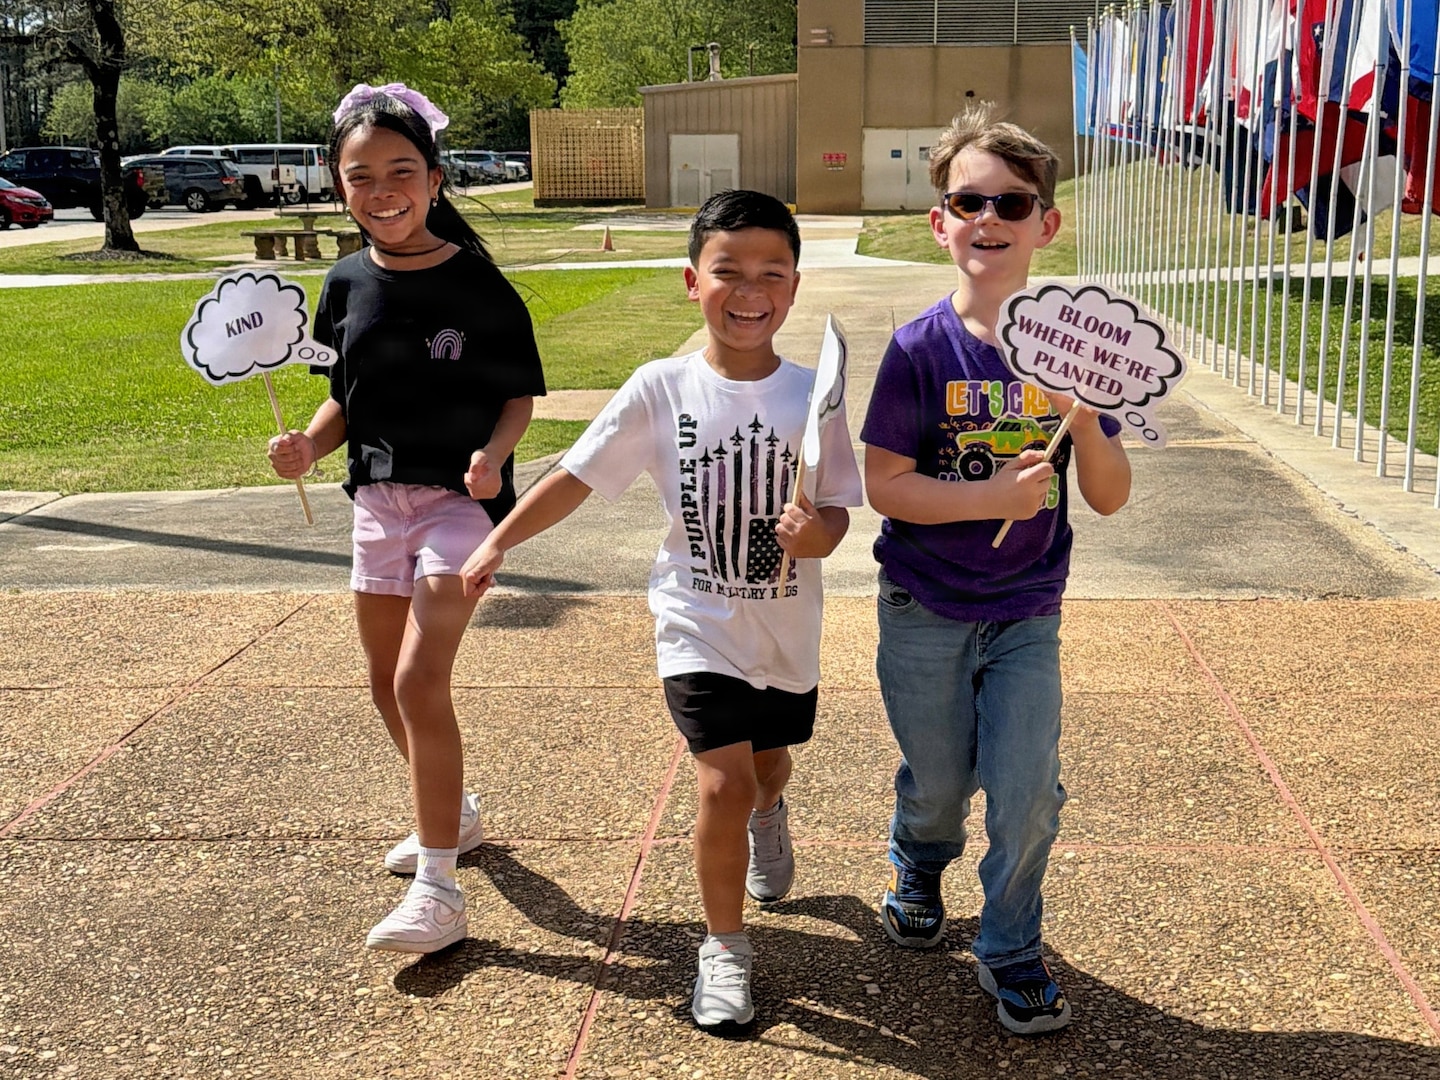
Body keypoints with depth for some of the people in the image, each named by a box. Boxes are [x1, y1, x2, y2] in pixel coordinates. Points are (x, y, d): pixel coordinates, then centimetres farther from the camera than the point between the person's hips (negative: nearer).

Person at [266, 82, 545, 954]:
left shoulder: (478, 284, -12)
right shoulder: (348, 284, 2)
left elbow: (520, 396, -5)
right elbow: (347, 398, 10)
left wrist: (493, 453, -24)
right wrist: (309, 447, -8)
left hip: (460, 498, -6)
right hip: (379, 498, 6)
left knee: (421, 679, -17)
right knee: (387, 681, 15)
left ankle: (440, 889, -7)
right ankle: (454, 812, 41)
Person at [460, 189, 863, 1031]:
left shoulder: (812, 395, -11)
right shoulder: (660, 390, -12)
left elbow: (837, 512, -8)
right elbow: (576, 477, -6)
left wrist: (816, 533, -30)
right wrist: (498, 544, -9)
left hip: (787, 629, 3)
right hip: (699, 625, -2)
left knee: (769, 765, 24)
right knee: (724, 784, -13)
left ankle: (768, 817, 63)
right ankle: (726, 946, 9)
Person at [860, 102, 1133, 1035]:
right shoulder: (921, 349, -13)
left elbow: (1111, 497, -5)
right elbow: (885, 485, -14)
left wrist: (1085, 419, -23)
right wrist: (994, 496, -25)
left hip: (1027, 615, 2)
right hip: (926, 614, -1)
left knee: (1029, 793, 1)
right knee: (940, 785, 15)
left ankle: (1011, 951, 26)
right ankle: (918, 870, 50)